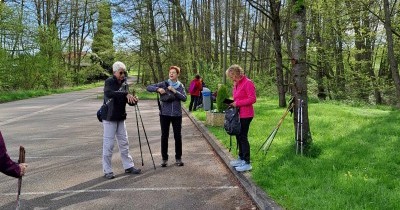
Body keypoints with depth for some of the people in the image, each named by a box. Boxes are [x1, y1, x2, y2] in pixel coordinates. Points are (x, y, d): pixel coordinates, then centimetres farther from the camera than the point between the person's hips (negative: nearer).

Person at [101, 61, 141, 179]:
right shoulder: (109, 82, -11)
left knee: (124, 143, 12)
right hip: (109, 118, -6)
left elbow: (128, 101, 9)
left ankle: (128, 166, 22)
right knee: (108, 144, -2)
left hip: (121, 117, 7)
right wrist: (126, 94, -38)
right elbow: (109, 93, -32)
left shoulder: (124, 83, 8)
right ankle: (107, 170, 9)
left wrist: (133, 100, -13)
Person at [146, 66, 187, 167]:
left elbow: (184, 98, -8)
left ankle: (178, 158, 17)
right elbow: (148, 87, -4)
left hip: (177, 114, 1)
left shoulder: (180, 86, 6)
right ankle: (164, 158, 16)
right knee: (164, 136, 4)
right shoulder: (163, 84, 1)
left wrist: (174, 91, -19)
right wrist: (158, 89, -21)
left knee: (178, 136, 4)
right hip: (164, 114, -1)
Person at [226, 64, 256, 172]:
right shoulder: (236, 84, 12)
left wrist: (237, 103, -18)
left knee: (243, 137, -5)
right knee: (238, 136, 16)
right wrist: (233, 103, 4)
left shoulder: (248, 83, -15)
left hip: (245, 114, -9)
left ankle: (247, 163, 3)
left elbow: (252, 99, -19)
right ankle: (241, 158, 30)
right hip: (238, 114, 9)